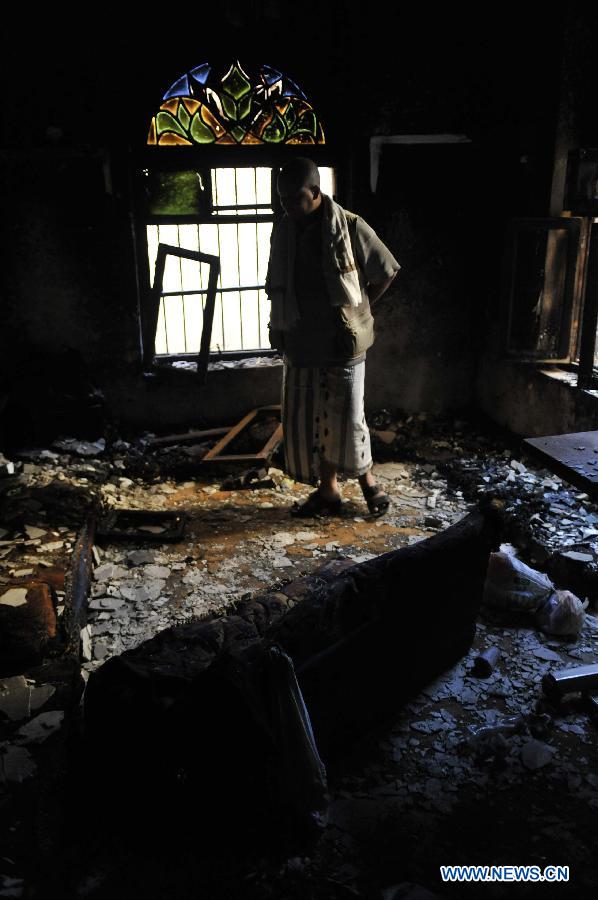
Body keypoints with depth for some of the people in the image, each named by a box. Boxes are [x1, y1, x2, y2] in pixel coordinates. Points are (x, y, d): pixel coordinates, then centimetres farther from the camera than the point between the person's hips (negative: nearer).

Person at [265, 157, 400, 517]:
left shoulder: (350, 227, -9)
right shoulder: (283, 233, 5)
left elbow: (387, 272, 1)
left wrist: (356, 312, 1)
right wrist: (280, 328, 6)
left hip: (343, 342, -5)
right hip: (300, 344, 5)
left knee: (347, 419, 0)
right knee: (305, 420, 7)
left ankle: (367, 479, 25)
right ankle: (328, 491, 22)